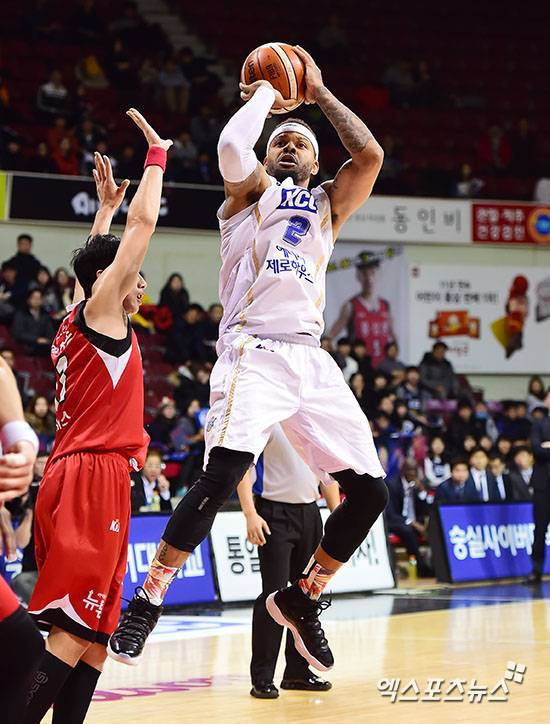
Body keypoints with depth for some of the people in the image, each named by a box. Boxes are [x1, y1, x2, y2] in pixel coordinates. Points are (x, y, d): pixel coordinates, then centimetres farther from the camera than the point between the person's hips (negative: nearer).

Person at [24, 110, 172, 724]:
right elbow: (144, 221, -4)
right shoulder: (98, 311, -2)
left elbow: (97, 260, 41)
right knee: (74, 631, -15)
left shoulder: (78, 320, 19)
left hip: (83, 477, 10)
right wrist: (156, 155, 6)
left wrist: (105, 207, 45)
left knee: (93, 634, 6)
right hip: (93, 478, -10)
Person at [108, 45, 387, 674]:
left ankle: (301, 599, 18)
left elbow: (371, 156, 6)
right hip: (254, 350, -5)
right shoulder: (251, 191, 13)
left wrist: (319, 94, 14)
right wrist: (265, 93, 7)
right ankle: (146, 602, -15)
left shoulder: (328, 205, 25)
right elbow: (232, 145, -10)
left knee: (369, 491, -1)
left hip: (311, 357, 5)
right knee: (221, 476, -24)